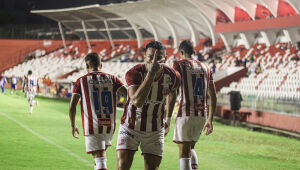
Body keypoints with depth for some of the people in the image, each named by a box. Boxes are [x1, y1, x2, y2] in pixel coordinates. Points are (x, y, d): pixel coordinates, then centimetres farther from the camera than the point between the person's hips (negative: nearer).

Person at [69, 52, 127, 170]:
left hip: (92, 127, -3)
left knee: (99, 158, -6)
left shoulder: (81, 81, 1)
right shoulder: (112, 79, 6)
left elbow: (72, 106, -2)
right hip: (110, 125, 3)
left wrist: (73, 126, 10)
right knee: (102, 151, 26)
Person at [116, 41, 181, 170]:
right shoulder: (134, 73, -23)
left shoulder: (172, 76, -12)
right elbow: (137, 102, -40)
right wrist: (151, 73, -43)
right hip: (130, 127, -2)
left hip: (155, 131, 2)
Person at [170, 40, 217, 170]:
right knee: (190, 148, 24)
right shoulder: (205, 67, 15)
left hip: (186, 113, -5)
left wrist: (168, 118, -5)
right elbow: (213, 96, 15)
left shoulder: (179, 65, 0)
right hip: (202, 115, 5)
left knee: (184, 154, -2)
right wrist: (210, 119, 21)